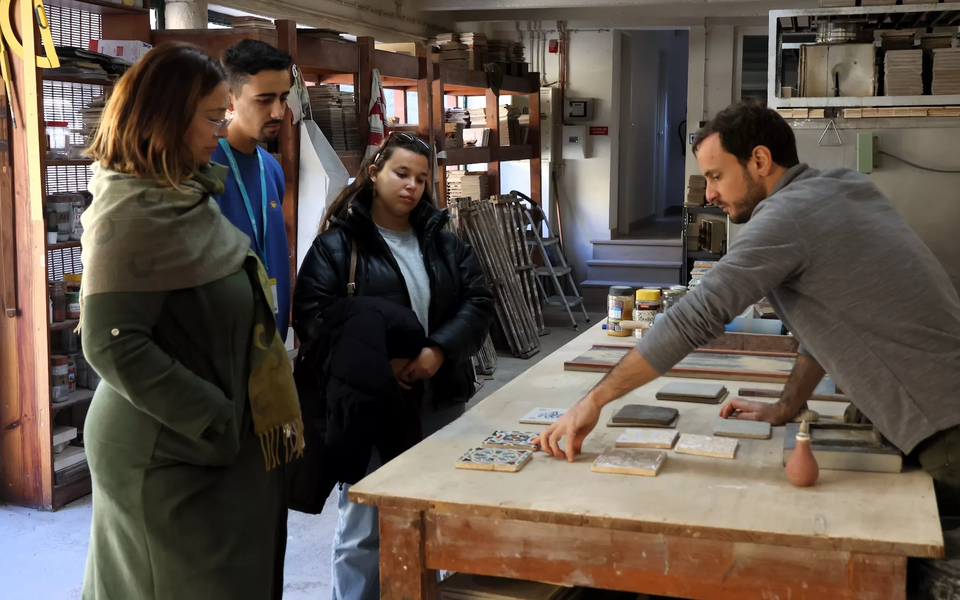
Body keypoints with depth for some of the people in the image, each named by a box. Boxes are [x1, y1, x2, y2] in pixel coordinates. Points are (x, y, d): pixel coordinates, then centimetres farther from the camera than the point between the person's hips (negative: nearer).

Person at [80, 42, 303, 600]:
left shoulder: (188, 194, 9)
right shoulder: (133, 214, -18)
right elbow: (113, 345, -24)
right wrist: (220, 423, -20)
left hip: (222, 444, 9)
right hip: (169, 455, -9)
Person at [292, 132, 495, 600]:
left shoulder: (444, 242, 11)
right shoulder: (337, 243, -4)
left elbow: (478, 303, 5)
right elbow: (312, 316, -13)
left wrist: (440, 351, -13)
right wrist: (379, 365, -21)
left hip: (440, 400, 5)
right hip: (368, 405, -5)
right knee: (364, 527, 2)